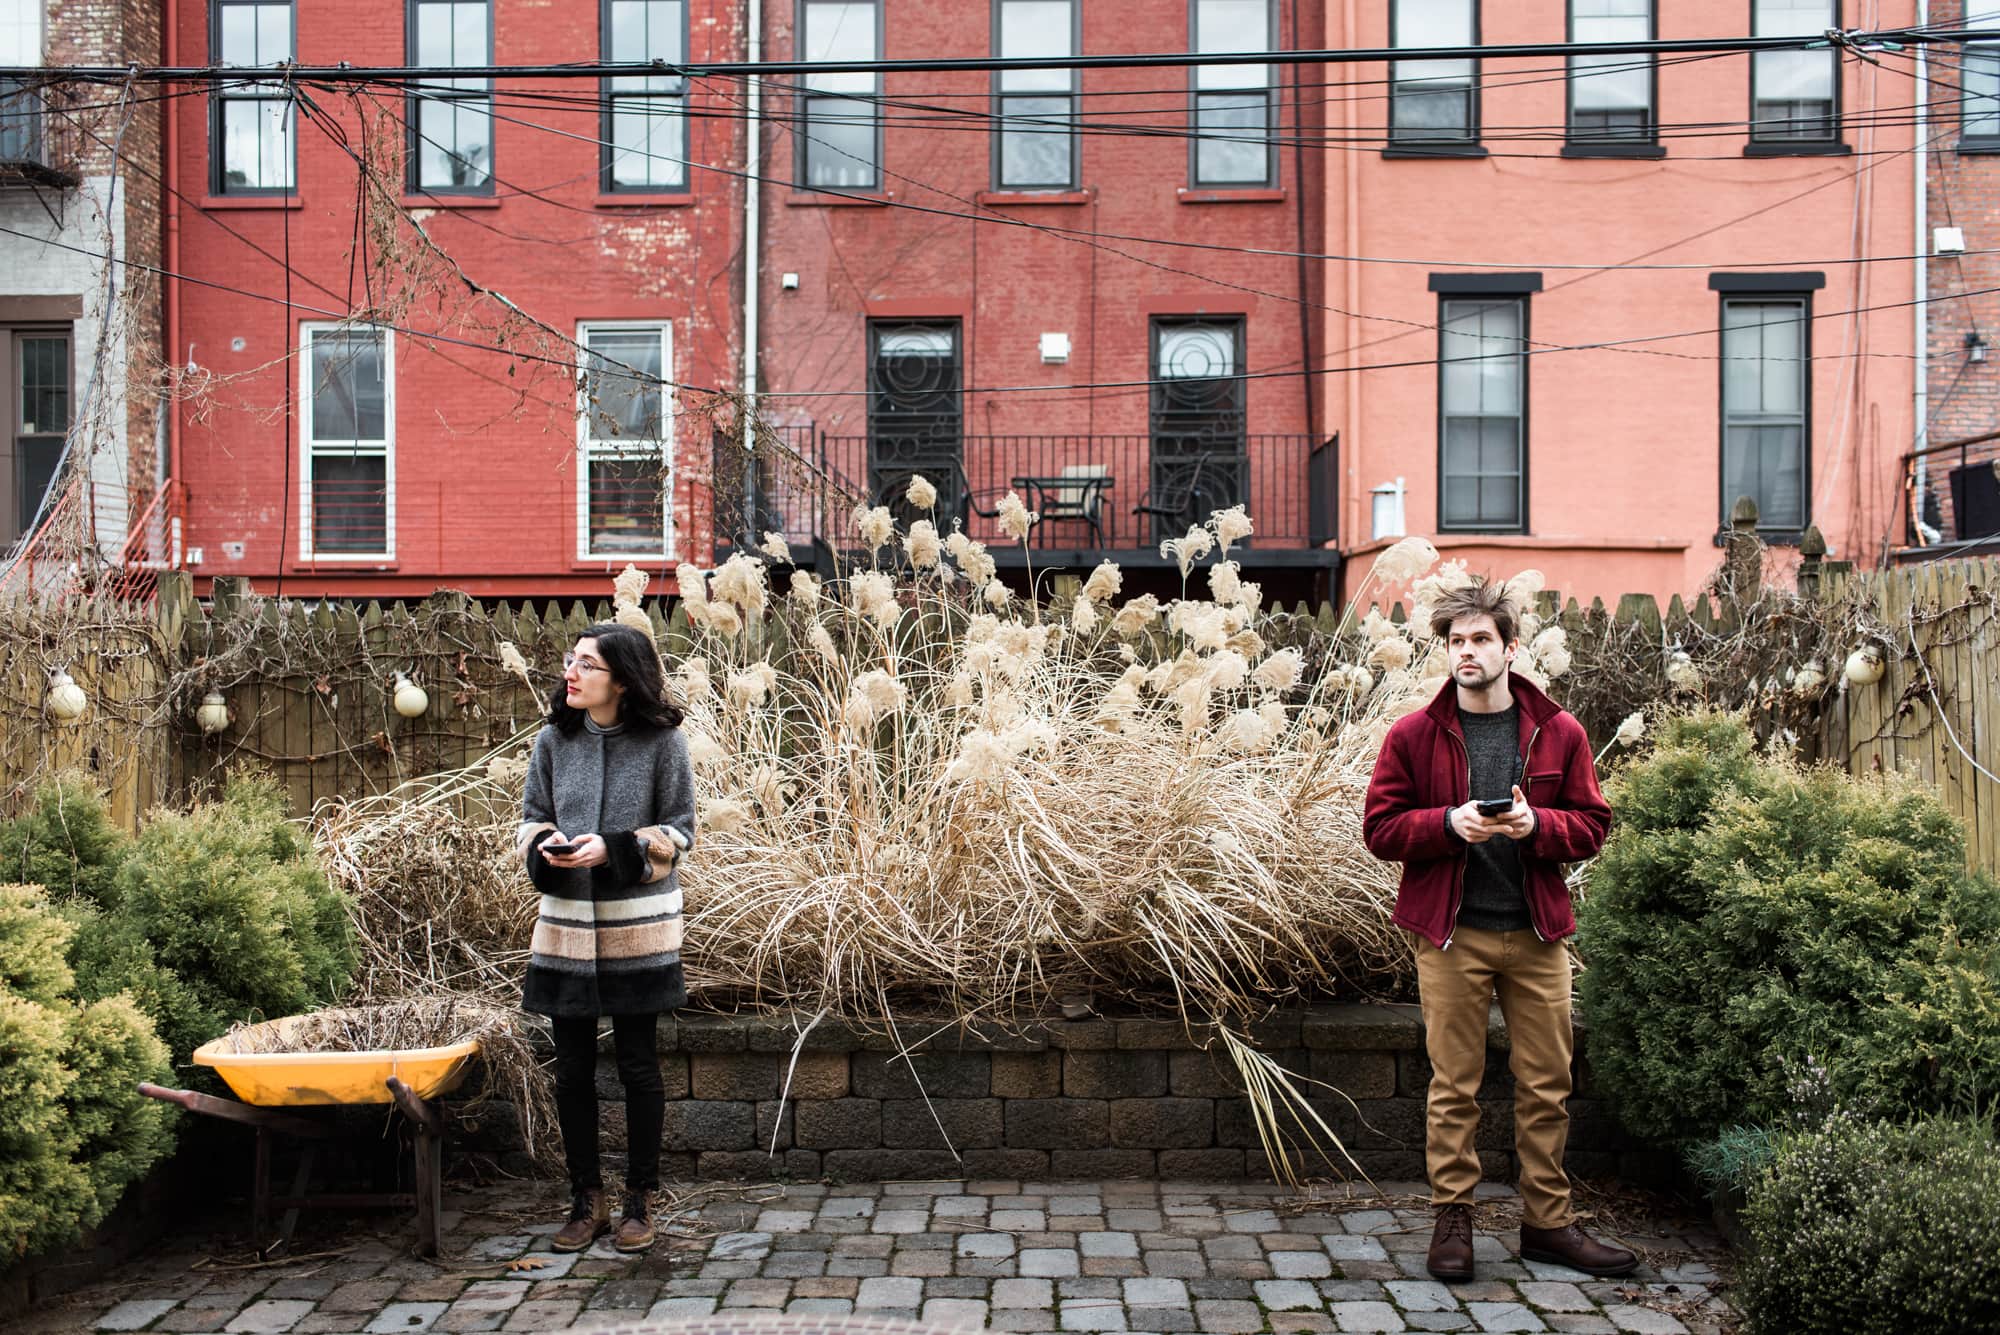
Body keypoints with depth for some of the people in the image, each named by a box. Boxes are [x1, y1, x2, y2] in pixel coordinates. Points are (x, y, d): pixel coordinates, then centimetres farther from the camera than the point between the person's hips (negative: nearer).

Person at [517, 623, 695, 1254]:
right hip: (565, 923, 3)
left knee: (638, 1065, 6)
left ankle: (639, 1201, 21)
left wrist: (614, 848, -18)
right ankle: (586, 1199, 25)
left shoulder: (662, 741, -7)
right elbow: (531, 818, 11)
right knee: (573, 1068, 9)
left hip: (637, 928, -3)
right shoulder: (553, 741, 3)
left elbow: (679, 830, -4)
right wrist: (545, 847, -11)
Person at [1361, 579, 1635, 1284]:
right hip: (1450, 935, -2)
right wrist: (1449, 823, -16)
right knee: (1453, 1085, 4)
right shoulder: (1414, 735, 0)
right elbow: (1379, 828, 0)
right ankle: (1452, 1219, 16)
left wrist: (1536, 824, -13)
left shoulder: (1559, 732, 5)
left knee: (1547, 1084, 9)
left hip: (1537, 934, 2)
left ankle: (1548, 1222, 22)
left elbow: (1592, 823, 7)